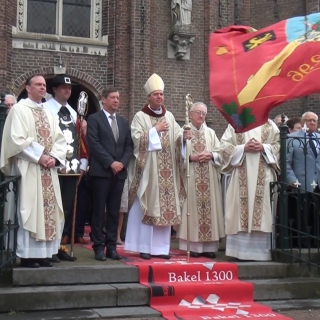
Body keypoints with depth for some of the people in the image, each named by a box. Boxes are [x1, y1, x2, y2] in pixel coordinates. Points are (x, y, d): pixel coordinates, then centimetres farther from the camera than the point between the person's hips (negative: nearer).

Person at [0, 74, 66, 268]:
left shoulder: (48, 114, 18)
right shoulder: (19, 109, -2)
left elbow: (60, 140, 13)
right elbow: (17, 139, -13)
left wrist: (54, 157, -6)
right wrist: (39, 156, -16)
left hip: (49, 169, 7)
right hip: (29, 168, -6)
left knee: (49, 210, 4)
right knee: (30, 210, -7)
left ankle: (43, 253, 10)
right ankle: (27, 255, -2)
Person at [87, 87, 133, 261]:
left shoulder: (123, 121, 18)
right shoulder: (94, 119, 1)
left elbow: (129, 145, 13)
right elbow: (94, 144, -9)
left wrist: (122, 163, -4)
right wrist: (110, 163, -14)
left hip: (119, 172, 5)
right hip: (101, 171, -5)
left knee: (114, 211, 6)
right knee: (99, 210, -1)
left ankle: (111, 246, 10)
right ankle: (99, 246, 4)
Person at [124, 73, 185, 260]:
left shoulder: (169, 116, 13)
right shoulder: (140, 117, 0)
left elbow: (178, 138, 7)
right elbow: (137, 139, -12)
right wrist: (156, 129, -11)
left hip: (166, 172, 4)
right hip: (148, 170, -4)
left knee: (165, 207, 4)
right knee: (147, 208, -3)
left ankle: (161, 247, 10)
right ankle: (145, 247, 3)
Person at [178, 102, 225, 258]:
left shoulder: (211, 133, 15)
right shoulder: (183, 132, 3)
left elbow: (220, 153, 8)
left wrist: (211, 155, -11)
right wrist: (191, 157, -17)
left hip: (209, 179, 4)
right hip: (190, 178, -3)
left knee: (209, 208, 2)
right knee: (192, 209, -4)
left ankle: (208, 246, 6)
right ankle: (192, 246, 1)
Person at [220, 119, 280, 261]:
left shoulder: (270, 125, 12)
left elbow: (279, 145, 7)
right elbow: (224, 146, 1)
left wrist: (264, 148, -10)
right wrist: (243, 148, -13)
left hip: (264, 176, 1)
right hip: (241, 176, -1)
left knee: (263, 211, -2)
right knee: (240, 210, -4)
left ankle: (261, 251, 4)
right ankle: (240, 250, 1)